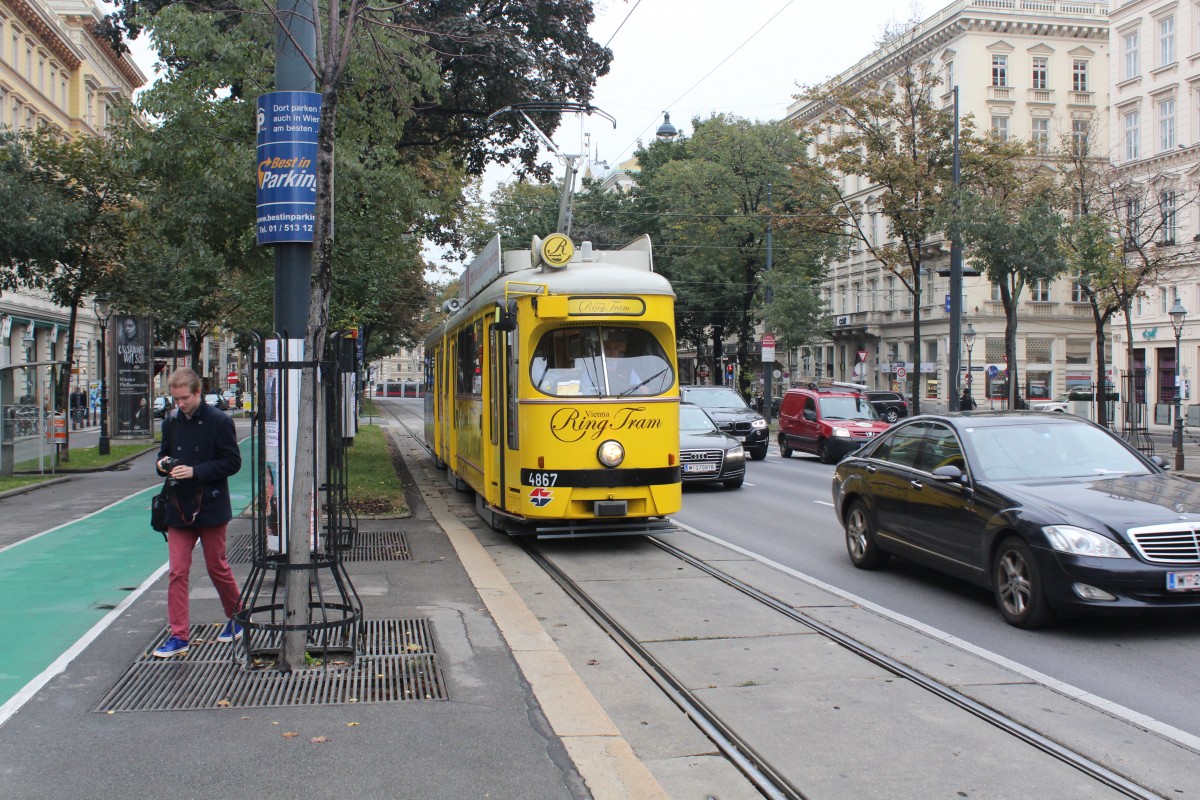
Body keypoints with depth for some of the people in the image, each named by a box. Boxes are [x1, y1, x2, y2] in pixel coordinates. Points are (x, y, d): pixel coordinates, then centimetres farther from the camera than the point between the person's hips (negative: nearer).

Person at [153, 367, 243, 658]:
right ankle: (178, 636, 5)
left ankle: (237, 618, 31)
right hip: (179, 509, 4)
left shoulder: (219, 421, -10)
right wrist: (163, 463, -4)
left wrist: (195, 471, -20)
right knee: (177, 572, 0)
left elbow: (232, 462, -12)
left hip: (210, 508, -4)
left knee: (218, 568, 9)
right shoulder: (171, 422, 6)